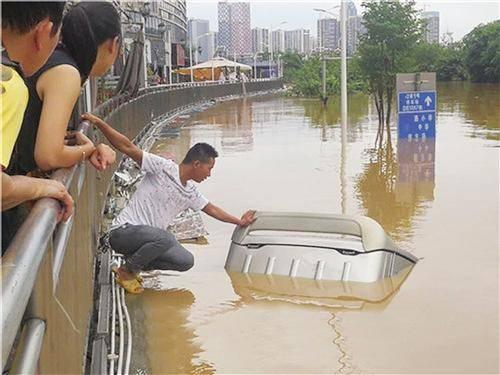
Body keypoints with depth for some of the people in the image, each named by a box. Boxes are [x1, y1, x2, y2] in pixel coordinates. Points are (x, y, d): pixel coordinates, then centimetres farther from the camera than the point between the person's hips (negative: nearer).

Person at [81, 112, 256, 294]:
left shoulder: (190, 193, 11)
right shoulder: (163, 168, -14)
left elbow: (212, 209, 28)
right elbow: (127, 147, -19)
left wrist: (239, 221, 35)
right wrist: (98, 122, -26)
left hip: (151, 237, 8)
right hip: (124, 231, -8)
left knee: (186, 261, -4)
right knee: (166, 239, -35)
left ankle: (133, 266, 10)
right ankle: (126, 272, -10)